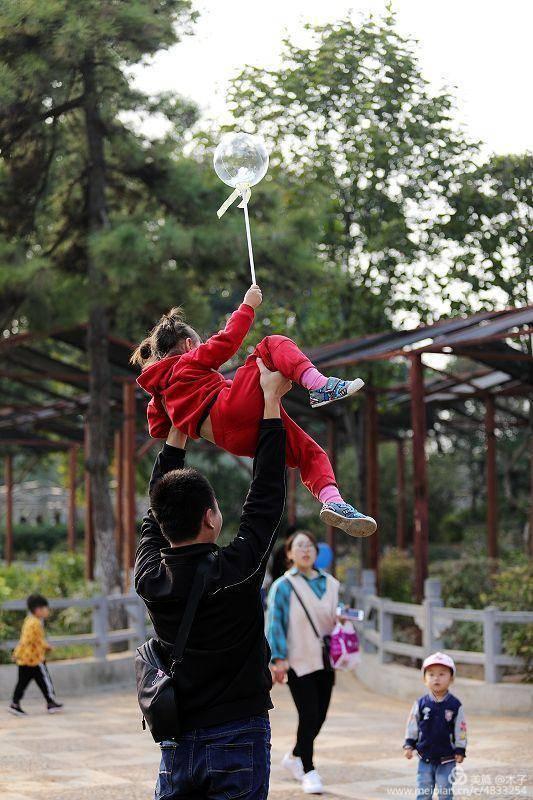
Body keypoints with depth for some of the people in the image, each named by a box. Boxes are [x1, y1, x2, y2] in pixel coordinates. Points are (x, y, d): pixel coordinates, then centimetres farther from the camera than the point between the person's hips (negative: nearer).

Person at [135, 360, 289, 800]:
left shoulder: (150, 577, -4)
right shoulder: (235, 570, -15)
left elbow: (157, 510, 14)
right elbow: (267, 496, -5)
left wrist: (177, 431, 23)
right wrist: (271, 401, 3)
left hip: (176, 743, 4)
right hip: (238, 740, -4)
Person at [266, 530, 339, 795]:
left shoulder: (330, 584, 11)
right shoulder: (283, 586, -4)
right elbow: (275, 623, -6)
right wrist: (279, 658, -14)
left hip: (324, 661, 5)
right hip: (298, 661, -5)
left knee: (319, 716, 9)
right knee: (308, 715, -10)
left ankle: (294, 757, 34)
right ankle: (308, 772, 3)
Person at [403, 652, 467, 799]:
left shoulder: (455, 705, -6)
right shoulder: (420, 704, -3)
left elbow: (460, 730, -1)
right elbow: (412, 726, 5)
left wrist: (460, 750, -3)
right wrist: (409, 745, -1)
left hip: (447, 760, -1)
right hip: (425, 758, 1)